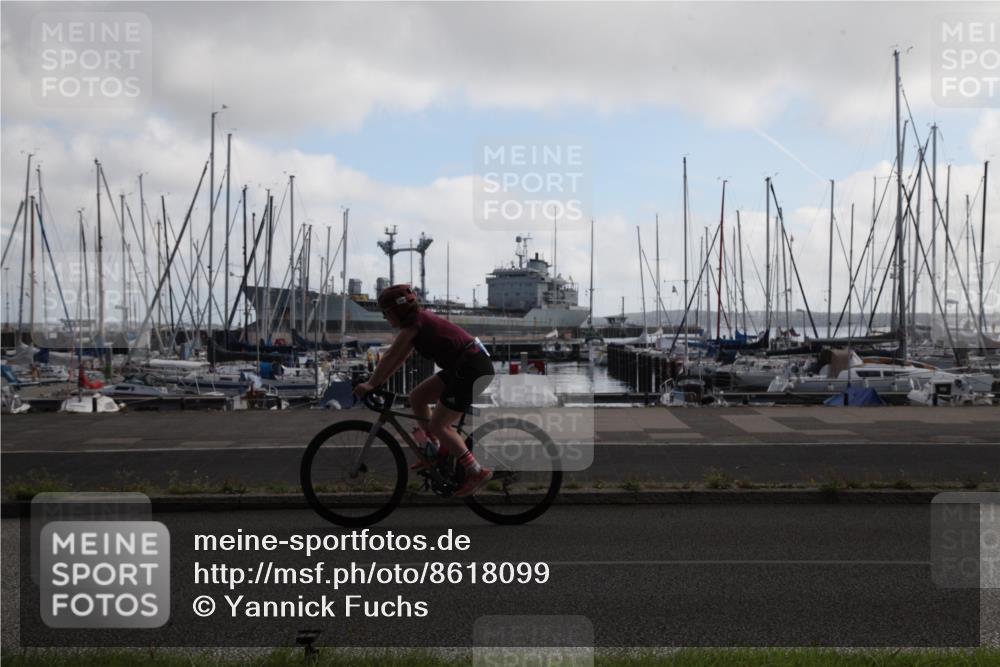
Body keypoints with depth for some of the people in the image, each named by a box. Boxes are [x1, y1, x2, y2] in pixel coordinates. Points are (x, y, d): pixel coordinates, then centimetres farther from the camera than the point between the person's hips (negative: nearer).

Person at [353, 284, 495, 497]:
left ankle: (477, 472, -4)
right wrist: (376, 383, 17)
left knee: (438, 425, -5)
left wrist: (370, 385, -3)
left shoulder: (414, 321, -11)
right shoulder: (418, 321, 16)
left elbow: (390, 357, -11)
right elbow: (398, 359, 19)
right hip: (462, 367, 10)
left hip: (473, 368, -10)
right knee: (417, 397, 13)